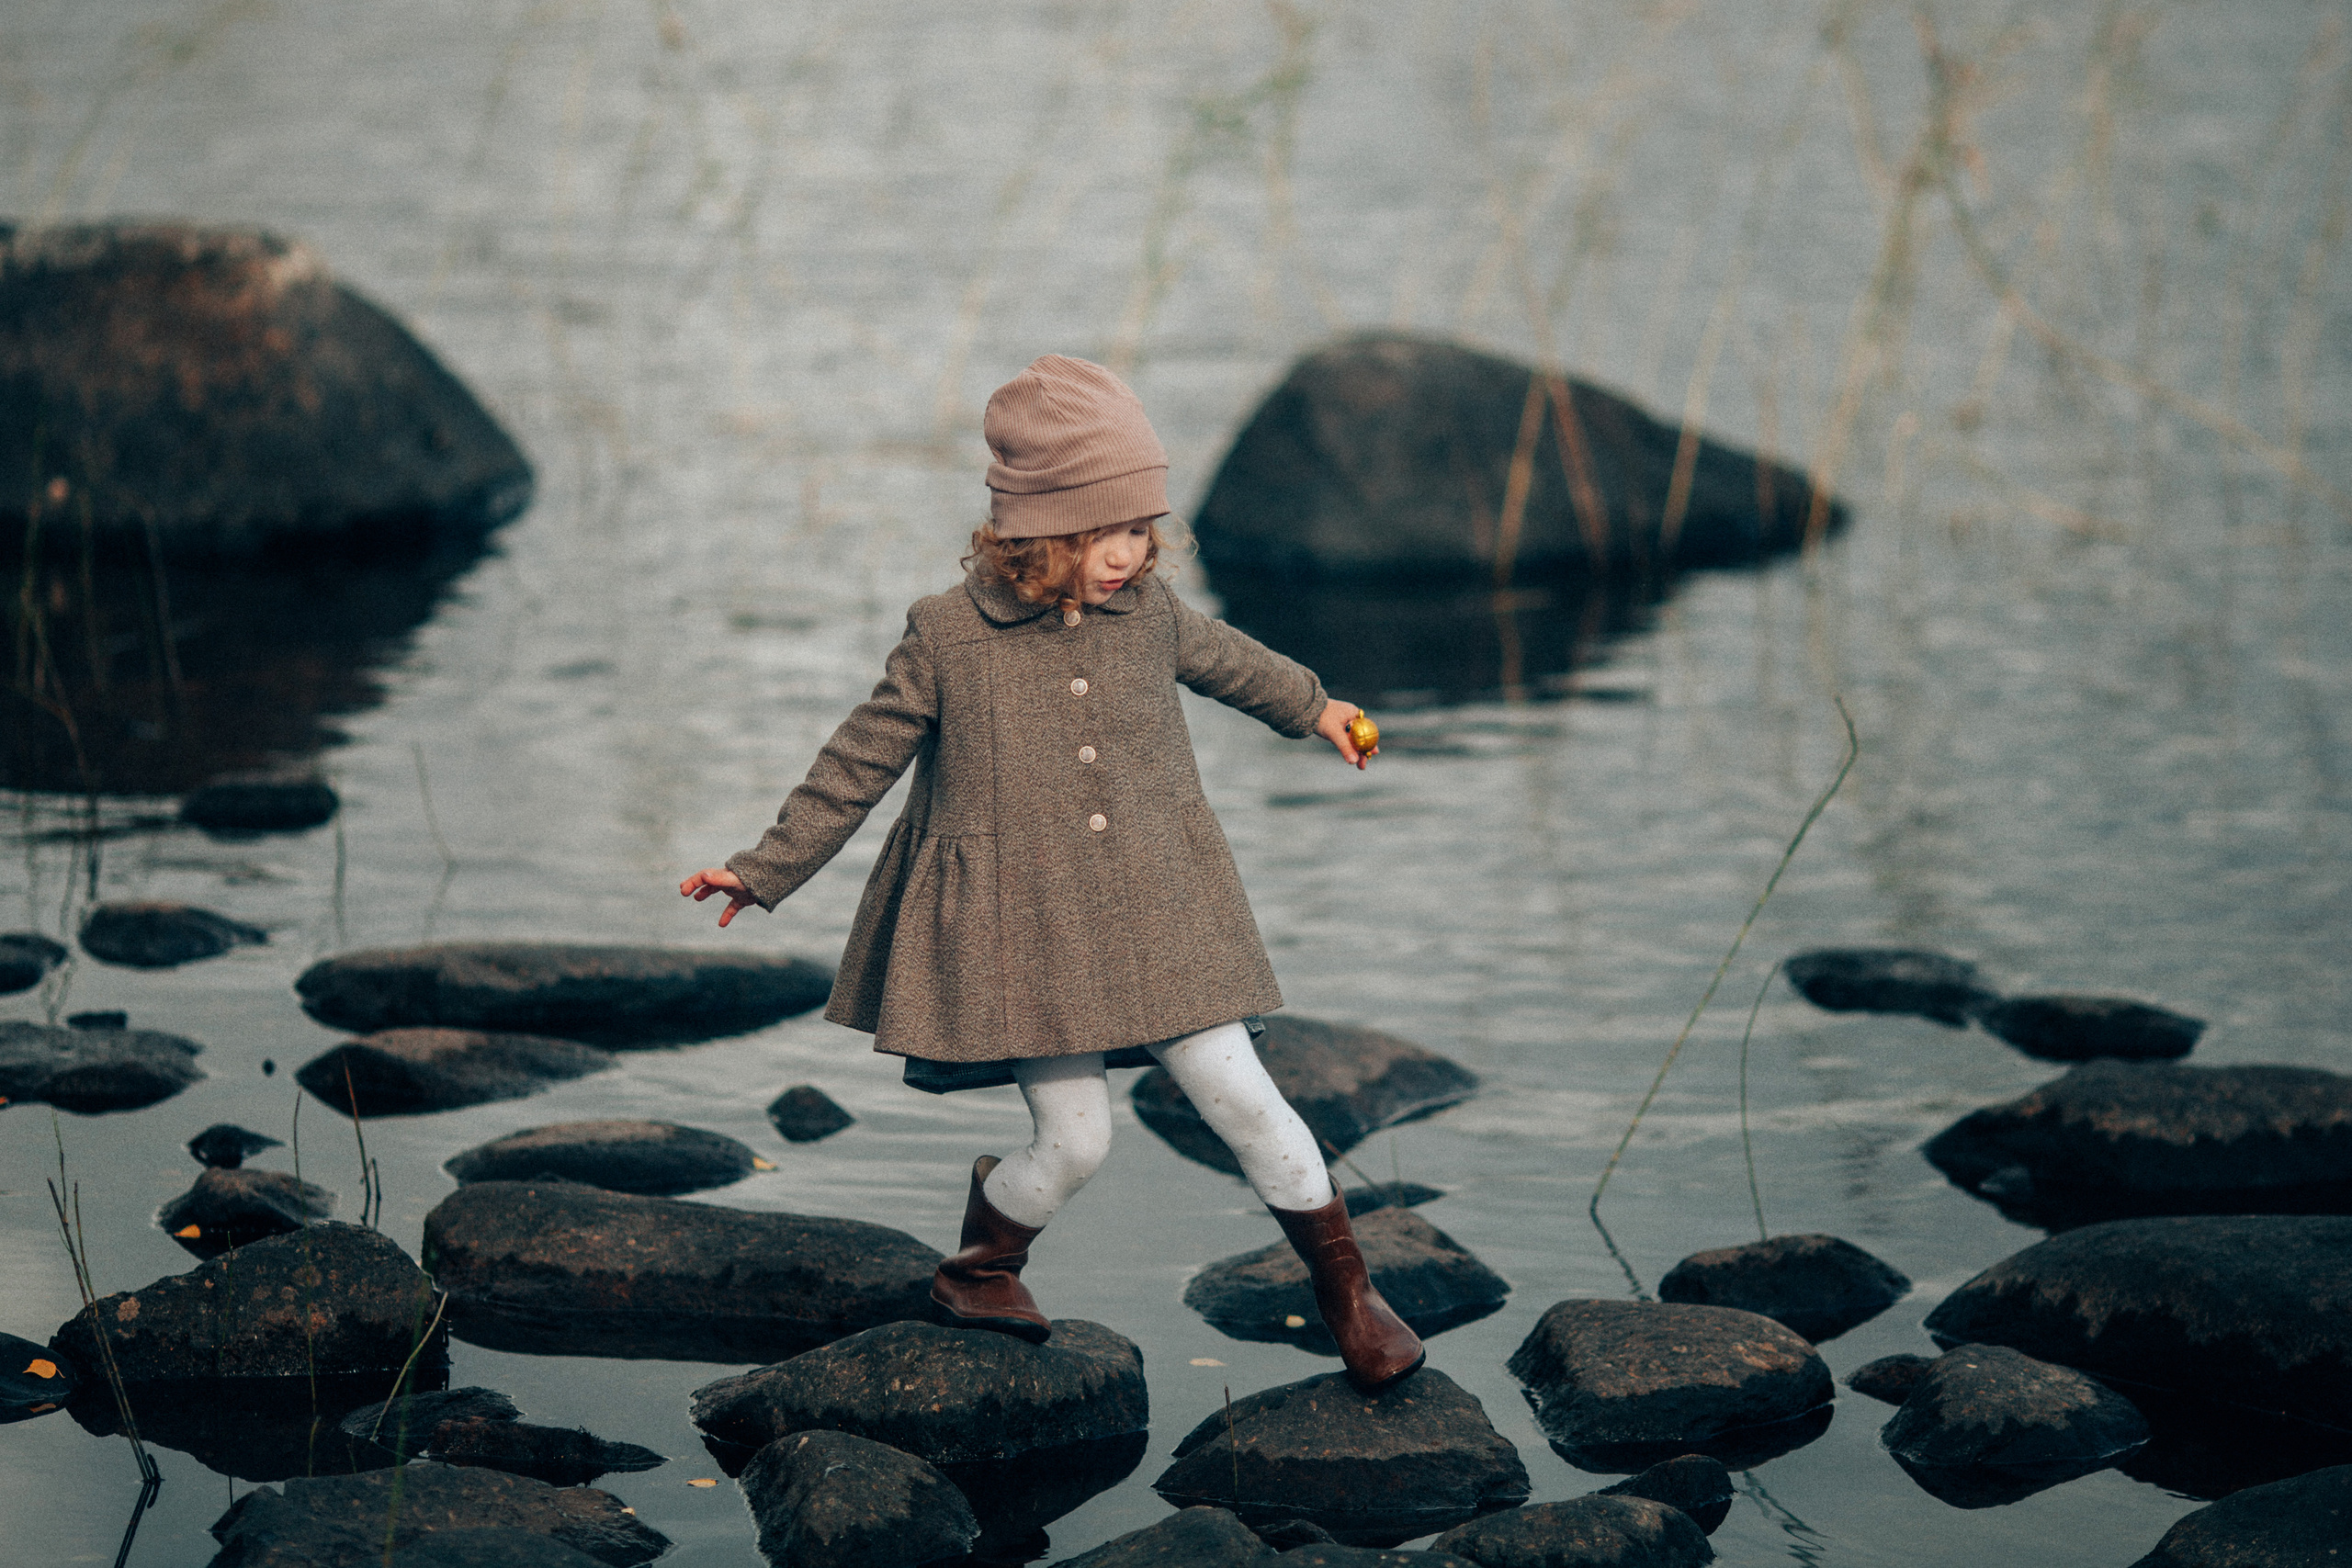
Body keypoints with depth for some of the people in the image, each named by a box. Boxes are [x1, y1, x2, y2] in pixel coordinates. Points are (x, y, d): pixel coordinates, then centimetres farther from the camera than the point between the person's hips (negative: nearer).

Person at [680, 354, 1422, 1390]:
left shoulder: (1147, 610, 1)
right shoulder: (948, 637, -10)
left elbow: (1220, 657, 25)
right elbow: (859, 762, 0)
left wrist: (1311, 706, 42)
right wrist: (764, 871, 3)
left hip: (1154, 915, 3)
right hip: (1023, 931, -3)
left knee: (1238, 1094, 0)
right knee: (1076, 1137, -6)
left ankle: (1343, 1286, 17)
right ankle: (981, 1264, 24)